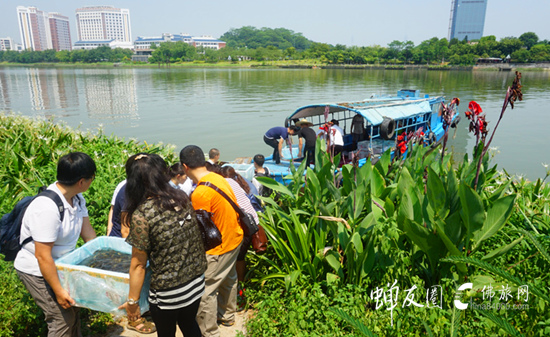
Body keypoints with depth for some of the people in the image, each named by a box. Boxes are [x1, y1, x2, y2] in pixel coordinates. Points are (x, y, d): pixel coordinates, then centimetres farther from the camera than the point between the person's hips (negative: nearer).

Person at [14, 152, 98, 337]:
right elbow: (43, 256, -29)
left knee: (73, 310, 18)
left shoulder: (76, 197, -8)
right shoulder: (46, 209, -33)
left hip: (61, 264, 8)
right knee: (62, 318, -4)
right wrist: (58, 290, -23)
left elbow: (86, 230, 4)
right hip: (36, 271, -8)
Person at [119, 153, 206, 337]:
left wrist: (132, 301, -3)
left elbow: (138, 264, -15)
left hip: (168, 294, -5)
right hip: (197, 282, 5)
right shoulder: (182, 197, -6)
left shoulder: (141, 214, -22)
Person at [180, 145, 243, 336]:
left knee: (205, 291, 7)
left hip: (218, 248, -9)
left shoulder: (200, 194, -28)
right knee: (228, 279, 27)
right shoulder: (219, 178, -4)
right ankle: (227, 316, 48)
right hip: (235, 238, 9)